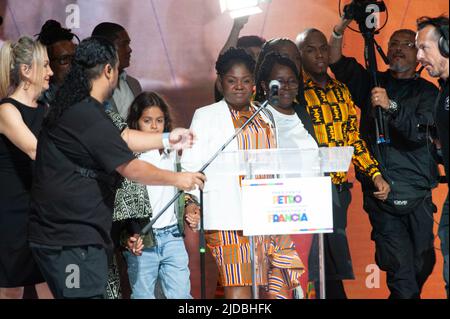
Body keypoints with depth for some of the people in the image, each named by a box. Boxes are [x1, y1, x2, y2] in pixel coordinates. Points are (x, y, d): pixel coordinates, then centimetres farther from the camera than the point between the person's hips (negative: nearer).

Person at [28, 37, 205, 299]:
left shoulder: (75, 108, 13)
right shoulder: (89, 116, -19)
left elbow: (122, 138, 23)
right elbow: (131, 169, -13)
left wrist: (167, 140, 27)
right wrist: (178, 179, 1)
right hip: (72, 240, -10)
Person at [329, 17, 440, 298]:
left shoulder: (427, 92, 6)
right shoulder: (372, 83, 14)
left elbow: (420, 133, -11)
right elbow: (337, 62, 7)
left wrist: (391, 107, -25)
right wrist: (341, 27, -9)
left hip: (417, 194, 0)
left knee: (423, 264, 3)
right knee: (399, 270, -6)